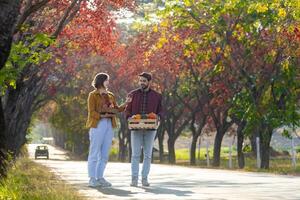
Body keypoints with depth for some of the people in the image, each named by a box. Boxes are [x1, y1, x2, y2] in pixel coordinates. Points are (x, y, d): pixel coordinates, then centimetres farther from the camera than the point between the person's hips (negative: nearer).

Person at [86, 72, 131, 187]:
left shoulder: (110, 96, 18)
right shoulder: (93, 95, -1)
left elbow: (117, 109, 16)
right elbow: (91, 112, -7)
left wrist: (125, 104, 1)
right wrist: (102, 115, -19)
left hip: (109, 125, 6)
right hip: (97, 125, -6)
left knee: (105, 154, 6)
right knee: (94, 153, -5)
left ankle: (100, 178, 11)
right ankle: (92, 179, -3)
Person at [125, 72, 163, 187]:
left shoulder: (157, 96, 7)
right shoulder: (133, 95, 6)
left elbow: (160, 111, 11)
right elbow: (127, 110, 10)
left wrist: (158, 117, -11)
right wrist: (129, 118, -10)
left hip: (150, 128, 1)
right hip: (136, 128, -1)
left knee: (148, 154, 2)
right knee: (135, 154, -5)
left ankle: (145, 178, 8)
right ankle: (134, 178, -3)